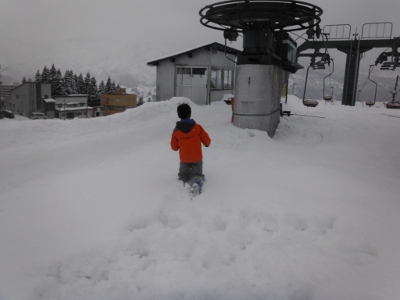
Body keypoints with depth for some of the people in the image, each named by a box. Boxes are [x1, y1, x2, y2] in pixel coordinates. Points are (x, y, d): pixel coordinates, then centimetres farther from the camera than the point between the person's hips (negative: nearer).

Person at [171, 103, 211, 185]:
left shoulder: (176, 131, -5)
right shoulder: (197, 127, -9)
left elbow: (174, 147, 2)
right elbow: (207, 140, -2)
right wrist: (207, 144, 21)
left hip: (184, 158, 2)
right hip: (197, 158, -1)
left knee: (184, 174, 22)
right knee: (197, 173, 8)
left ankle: (184, 179, -6)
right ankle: (197, 180, -21)